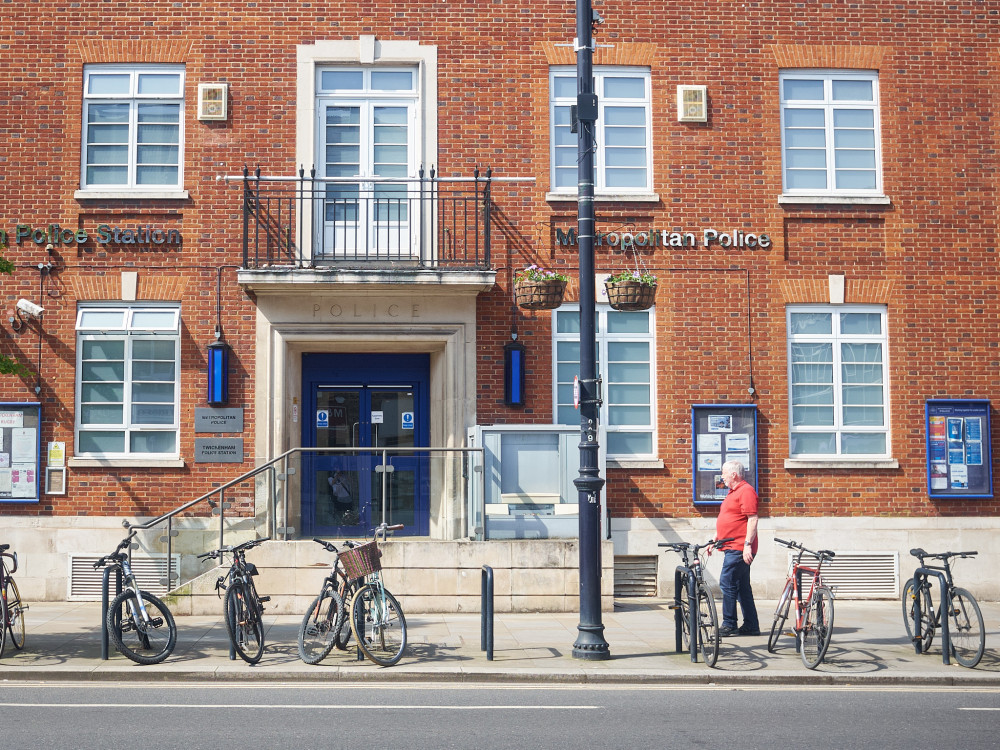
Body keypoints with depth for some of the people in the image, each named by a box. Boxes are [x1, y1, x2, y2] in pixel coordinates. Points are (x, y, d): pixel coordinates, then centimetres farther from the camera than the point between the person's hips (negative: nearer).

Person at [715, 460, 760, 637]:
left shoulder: (746, 491, -12)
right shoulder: (734, 492, 21)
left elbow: (752, 519, -19)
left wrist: (747, 544, -24)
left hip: (739, 549, -11)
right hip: (733, 548, 11)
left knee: (727, 583, -11)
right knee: (742, 587, 11)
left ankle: (729, 625, -7)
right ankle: (751, 626, 15)